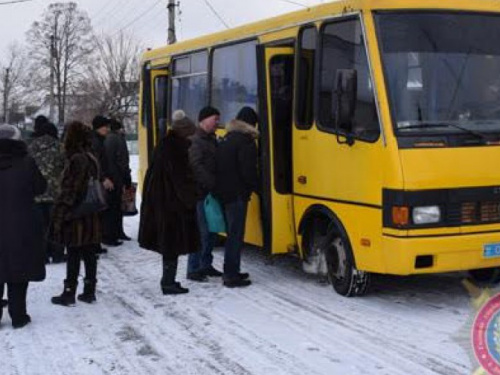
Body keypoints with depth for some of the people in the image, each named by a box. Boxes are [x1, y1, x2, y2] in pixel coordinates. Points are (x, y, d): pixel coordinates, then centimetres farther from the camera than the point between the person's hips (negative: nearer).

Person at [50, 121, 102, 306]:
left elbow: (70, 191, -18)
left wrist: (59, 214, -12)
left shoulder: (77, 160, -17)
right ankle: (89, 292, 18)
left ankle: (69, 293, 9)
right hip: (91, 217, 8)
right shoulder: (91, 159, 9)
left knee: (73, 256, 0)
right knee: (89, 254, 11)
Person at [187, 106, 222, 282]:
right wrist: (213, 184, -24)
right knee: (201, 232, -7)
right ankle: (193, 269, 2)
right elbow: (196, 167, -21)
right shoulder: (195, 141, -12)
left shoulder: (211, 140, 17)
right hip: (200, 193, -9)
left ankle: (206, 265, 26)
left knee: (212, 231, 15)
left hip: (211, 193, 9)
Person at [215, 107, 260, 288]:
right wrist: (256, 186, -2)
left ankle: (230, 271, 25)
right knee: (236, 234, -3)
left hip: (223, 193, 9)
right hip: (237, 194, -9)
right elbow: (248, 171, -17)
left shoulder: (226, 139, 14)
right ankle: (231, 276, -1)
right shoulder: (246, 141, -13)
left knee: (232, 233, 18)